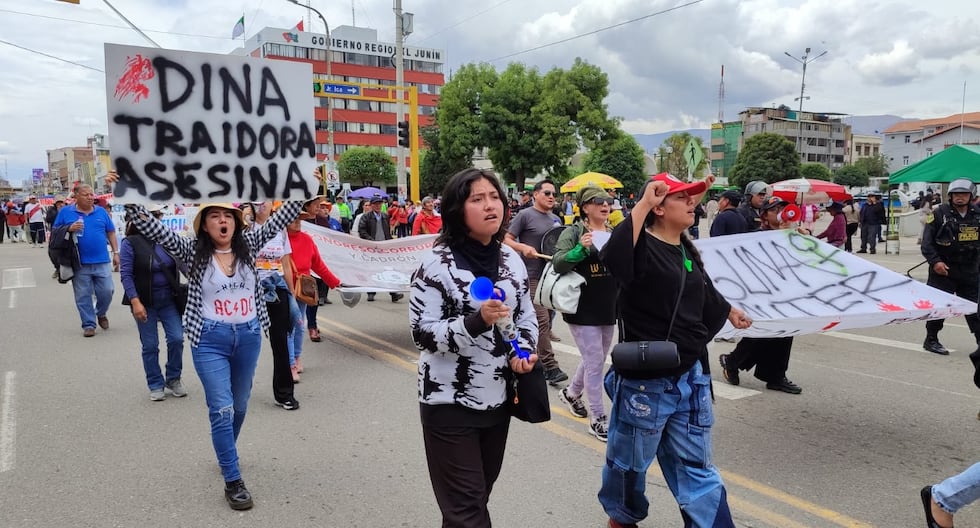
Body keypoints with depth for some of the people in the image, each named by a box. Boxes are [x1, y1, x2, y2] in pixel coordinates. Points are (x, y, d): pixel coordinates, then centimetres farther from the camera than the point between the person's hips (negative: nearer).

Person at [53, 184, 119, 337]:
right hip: (79, 264, -1)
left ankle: (101, 314, 28)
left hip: (102, 262, 1)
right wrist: (69, 229, -14)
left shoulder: (101, 212, 8)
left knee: (106, 291, 1)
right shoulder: (65, 212, 3)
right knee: (83, 295, 4)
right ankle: (88, 324, 15)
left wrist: (116, 253, 8)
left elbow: (111, 233, 13)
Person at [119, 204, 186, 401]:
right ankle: (156, 385, 20)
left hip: (168, 299, 3)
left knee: (176, 338, -2)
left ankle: (173, 379, 18)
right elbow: (126, 275, -12)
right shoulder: (130, 243, -8)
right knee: (150, 345, 5)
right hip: (144, 302, -3)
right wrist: (135, 302, -20)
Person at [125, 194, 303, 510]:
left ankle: (225, 455, 45)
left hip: (249, 336, 3)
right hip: (210, 340, -3)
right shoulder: (193, 251, -5)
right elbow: (153, 230, -13)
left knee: (240, 406, 19)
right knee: (222, 409, -6)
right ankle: (233, 481, 4)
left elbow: (280, 220, -2)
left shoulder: (248, 245, 1)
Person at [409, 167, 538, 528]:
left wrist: (523, 352, -6)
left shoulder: (511, 260, 2)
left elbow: (527, 317, 13)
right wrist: (476, 322, -30)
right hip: (450, 403, -6)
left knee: (480, 497, 21)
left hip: (498, 399, 6)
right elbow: (421, 333, -17)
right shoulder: (438, 264, -14)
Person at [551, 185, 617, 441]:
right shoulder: (573, 232, -8)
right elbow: (558, 263, -18)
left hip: (609, 307, 7)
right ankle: (598, 419, 9)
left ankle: (571, 393, 43)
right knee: (595, 362, -4)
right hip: (583, 309, -7)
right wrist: (581, 249, -33)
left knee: (596, 359, 19)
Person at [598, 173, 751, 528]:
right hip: (644, 380, -6)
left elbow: (704, 293, 28)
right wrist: (643, 204, -36)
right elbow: (612, 256, -41)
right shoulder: (642, 248, -16)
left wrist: (729, 311, 45)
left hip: (689, 377, 7)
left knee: (695, 466, 15)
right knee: (630, 460, 15)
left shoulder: (686, 249, 9)